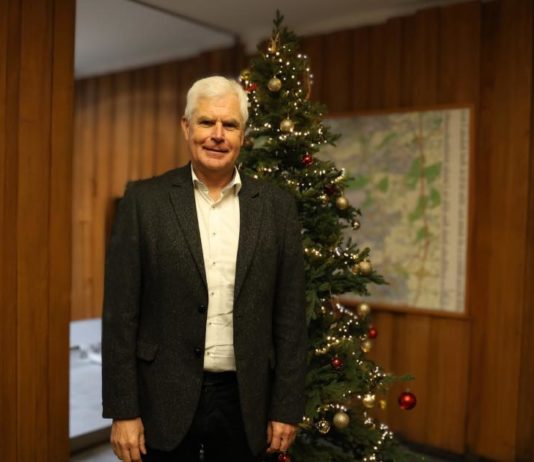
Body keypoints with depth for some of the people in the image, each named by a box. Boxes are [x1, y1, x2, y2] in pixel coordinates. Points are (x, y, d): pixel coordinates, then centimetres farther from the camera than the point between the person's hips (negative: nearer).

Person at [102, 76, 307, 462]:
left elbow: (290, 316, 1)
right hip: (165, 398, -1)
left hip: (244, 400, 2)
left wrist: (287, 408, 0)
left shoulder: (277, 206, 0)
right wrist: (123, 410, -6)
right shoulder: (145, 199, -4)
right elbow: (120, 313, -5)